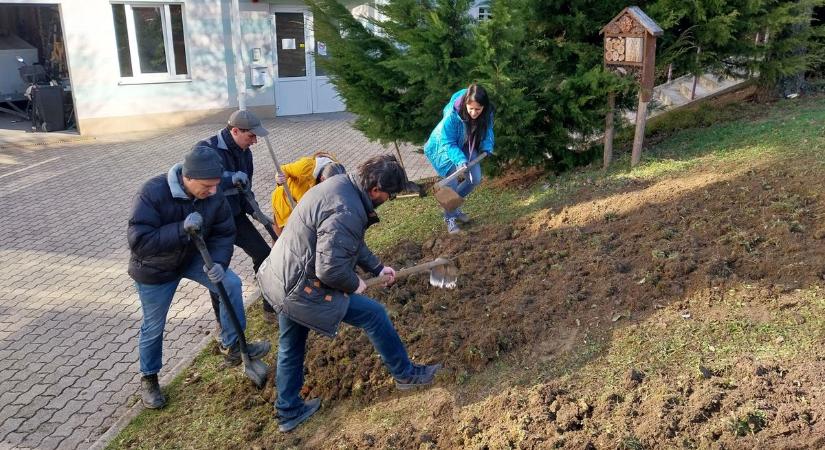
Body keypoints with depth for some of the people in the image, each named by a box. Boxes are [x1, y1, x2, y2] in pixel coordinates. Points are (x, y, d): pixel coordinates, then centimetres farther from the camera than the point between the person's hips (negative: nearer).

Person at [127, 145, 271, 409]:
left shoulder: (213, 195, -20)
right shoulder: (153, 193, -34)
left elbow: (224, 233, -11)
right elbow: (139, 242, -38)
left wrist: (218, 262, -29)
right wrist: (183, 229, -42)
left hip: (192, 257, 4)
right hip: (155, 269, -4)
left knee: (231, 284, -14)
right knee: (153, 326, 10)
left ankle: (232, 348, 2)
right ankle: (148, 378, 36)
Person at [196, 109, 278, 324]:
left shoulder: (244, 152, 1)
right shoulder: (206, 150, -21)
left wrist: (255, 212, -3)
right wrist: (230, 178, -39)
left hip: (236, 216, 6)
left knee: (265, 256, 3)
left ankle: (270, 310, 19)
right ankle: (221, 322, 21)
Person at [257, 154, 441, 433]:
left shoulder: (343, 185, 4)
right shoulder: (347, 212, -28)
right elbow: (331, 268, -30)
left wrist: (377, 268, 20)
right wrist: (354, 284, -10)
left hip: (277, 278, 10)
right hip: (300, 289, -10)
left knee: (290, 347, 24)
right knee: (373, 314, 4)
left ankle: (288, 412, 41)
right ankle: (405, 374, 23)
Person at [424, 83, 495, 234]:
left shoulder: (487, 114, -24)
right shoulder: (453, 115, -37)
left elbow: (487, 131, -4)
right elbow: (448, 142, -31)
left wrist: (487, 147, -22)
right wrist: (460, 160, -44)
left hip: (466, 146, 5)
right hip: (444, 147, -5)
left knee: (475, 179, 0)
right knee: (452, 182, -14)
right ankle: (449, 217, 6)